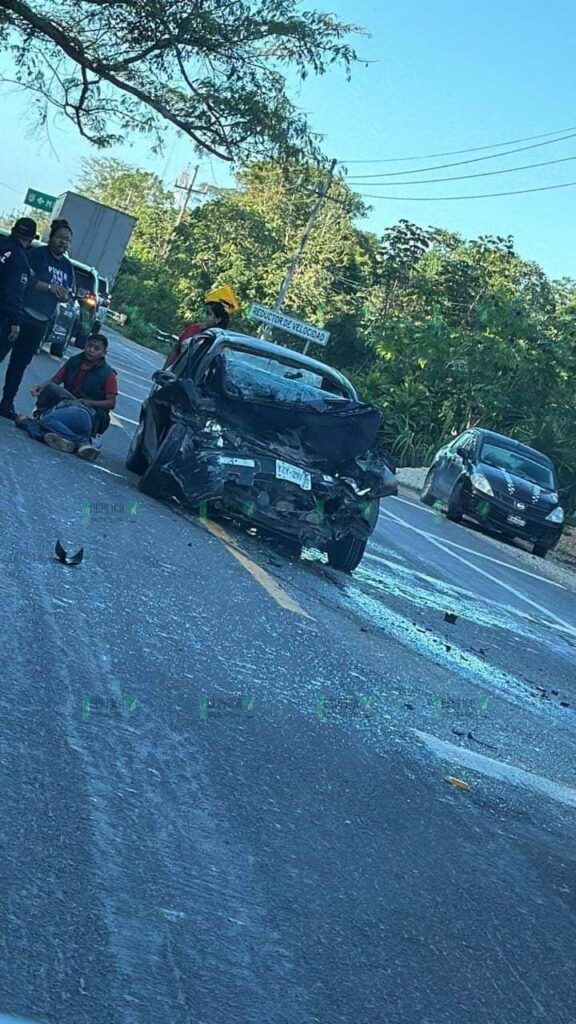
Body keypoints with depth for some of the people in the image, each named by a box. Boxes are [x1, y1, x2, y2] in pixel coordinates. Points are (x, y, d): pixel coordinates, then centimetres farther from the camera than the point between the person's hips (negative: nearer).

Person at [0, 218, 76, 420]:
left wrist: (65, 295, -4)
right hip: (21, 313, -6)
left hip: (41, 322, 6)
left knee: (20, 362, 10)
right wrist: (49, 287, -16)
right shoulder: (37, 254, -3)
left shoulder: (67, 266, 16)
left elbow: (69, 295, 18)